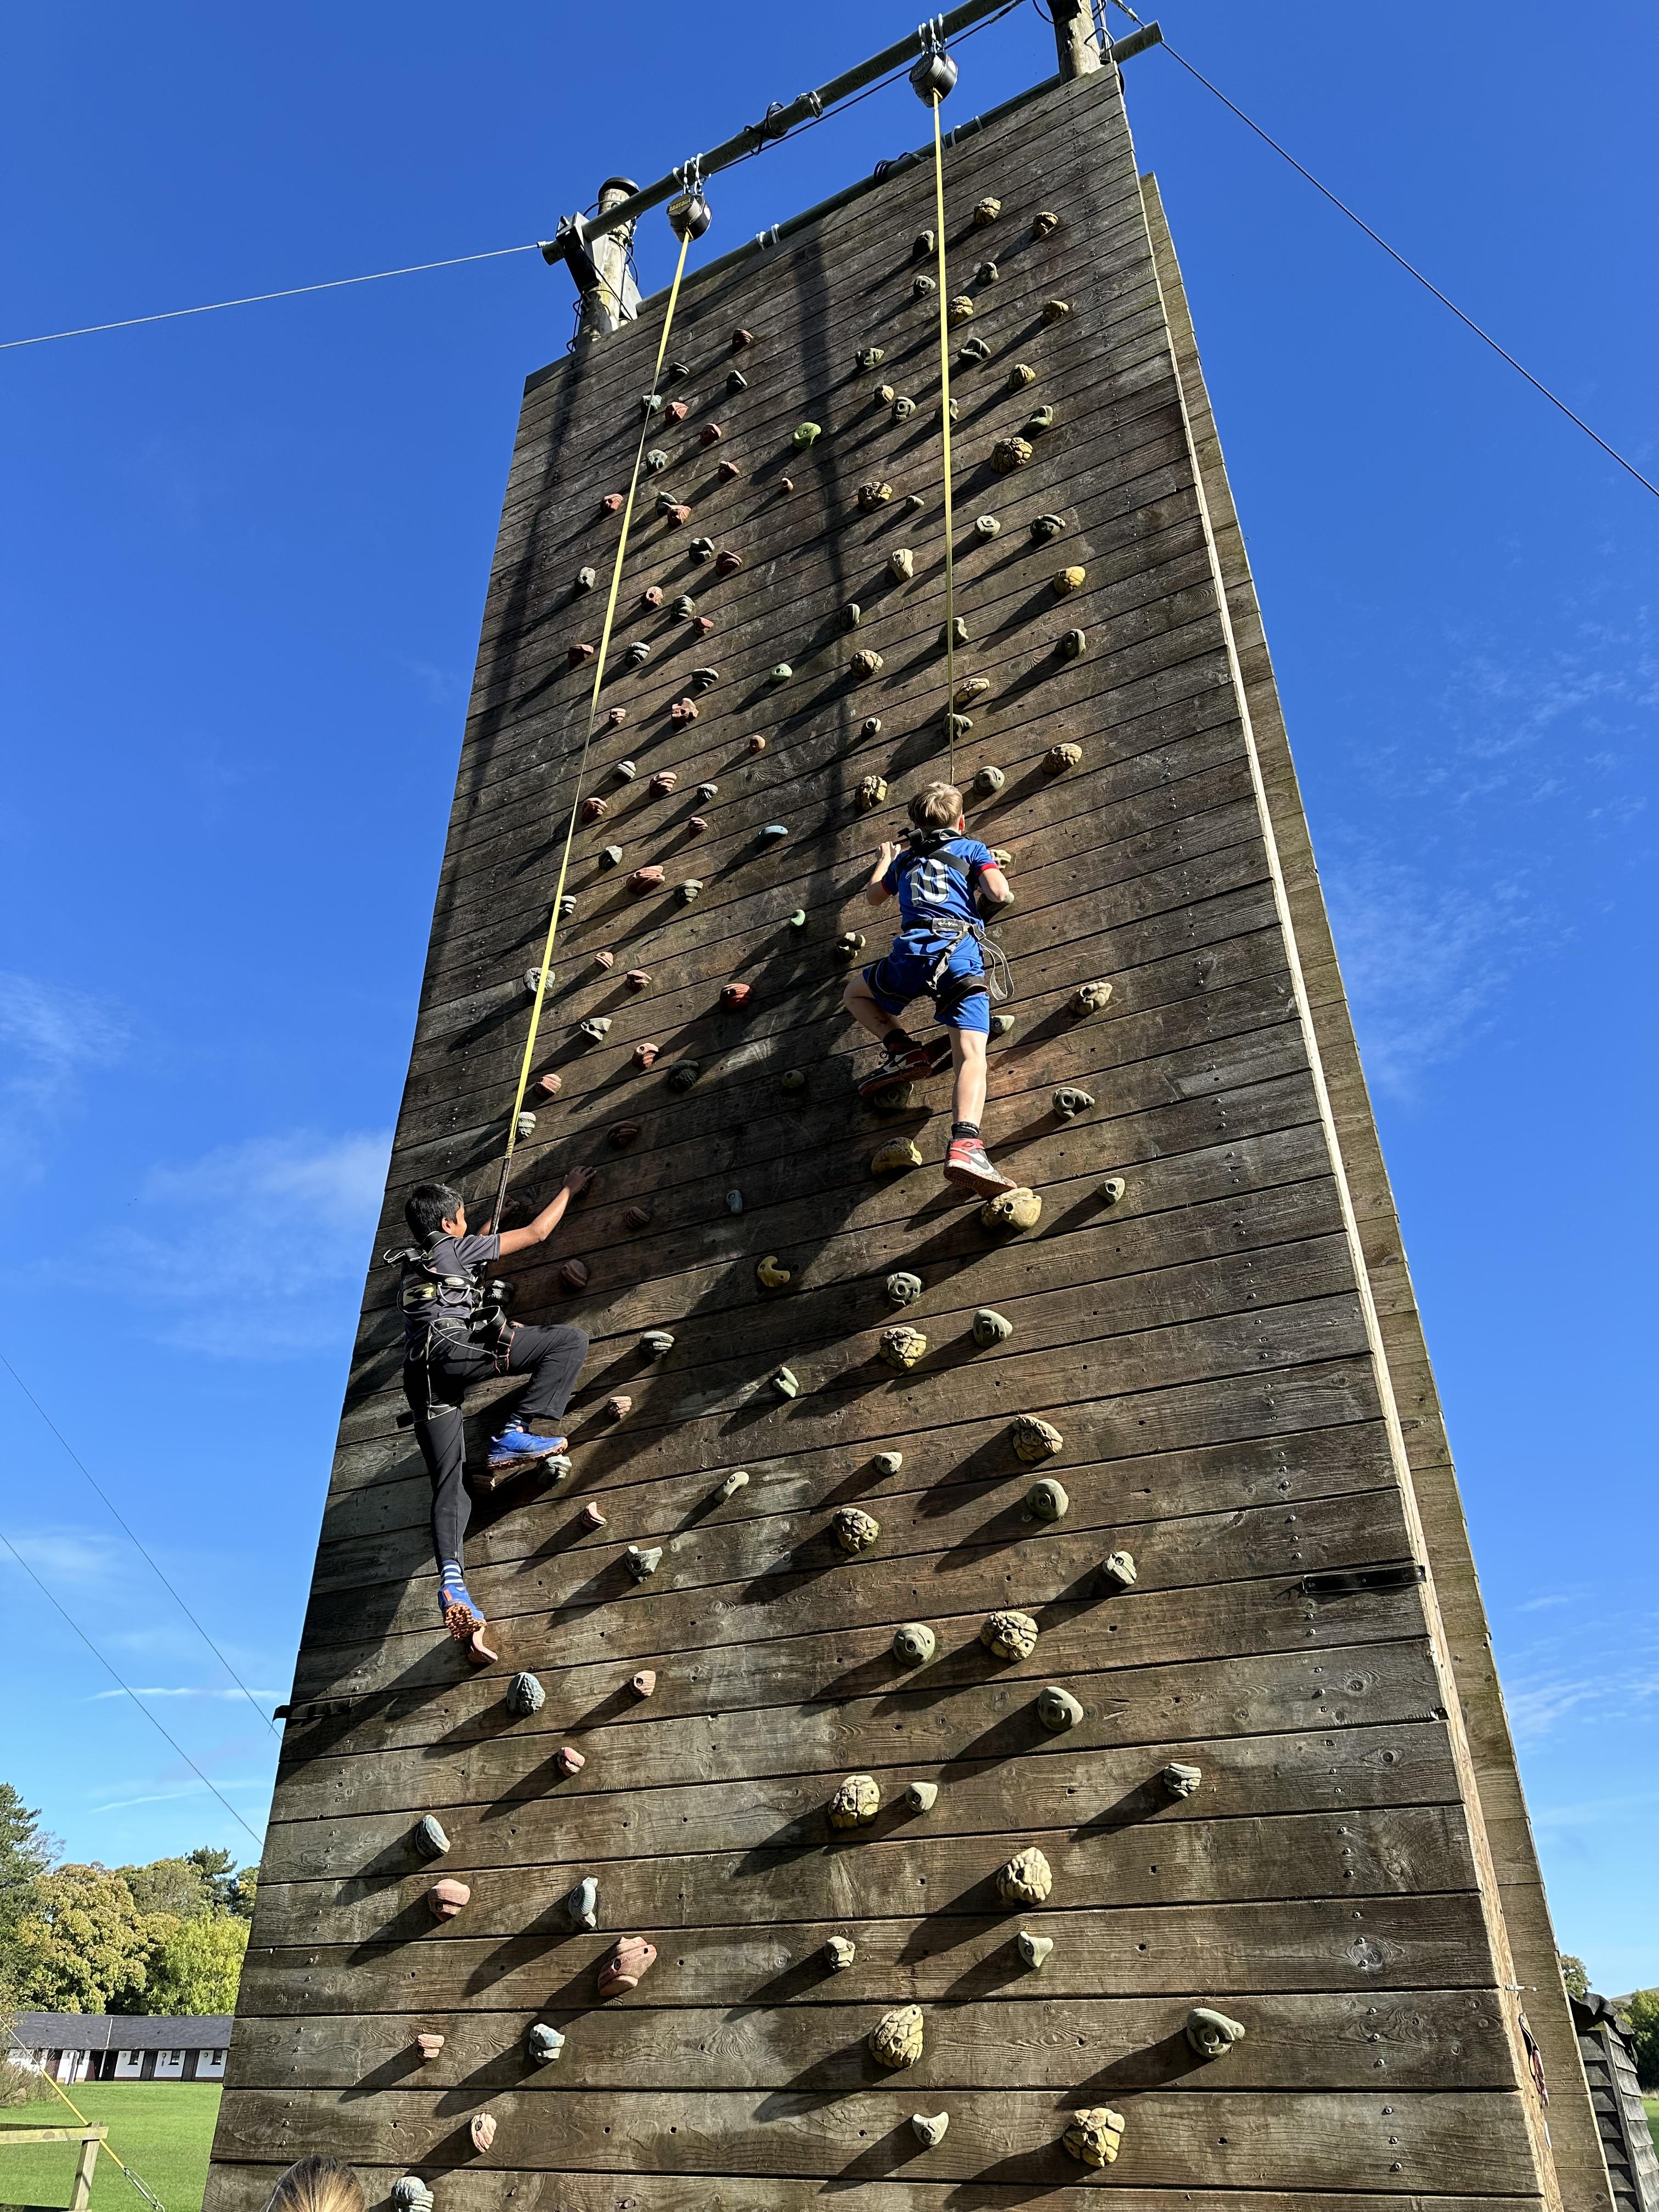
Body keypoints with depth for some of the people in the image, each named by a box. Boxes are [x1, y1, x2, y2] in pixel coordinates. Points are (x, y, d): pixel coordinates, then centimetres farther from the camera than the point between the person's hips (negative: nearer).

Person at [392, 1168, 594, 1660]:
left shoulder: (413, 1266, 33)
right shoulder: (456, 1247, 15)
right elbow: (538, 1233, 20)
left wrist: (484, 1236, 65)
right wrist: (569, 1190, 34)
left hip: (421, 1373, 7)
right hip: (457, 1347, -7)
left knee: (449, 1486, 0)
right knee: (570, 1340, -8)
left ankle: (451, 1579, -22)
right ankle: (519, 1432, -19)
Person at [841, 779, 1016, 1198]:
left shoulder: (906, 858, 29)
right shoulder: (973, 848, 19)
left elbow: (873, 895, 46)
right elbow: (1000, 894, 3)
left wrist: (885, 860, 63)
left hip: (911, 953, 2)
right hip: (962, 953, -2)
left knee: (855, 996, 30)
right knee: (970, 1053, -15)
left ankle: (904, 1050, 7)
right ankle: (965, 1145, -39)